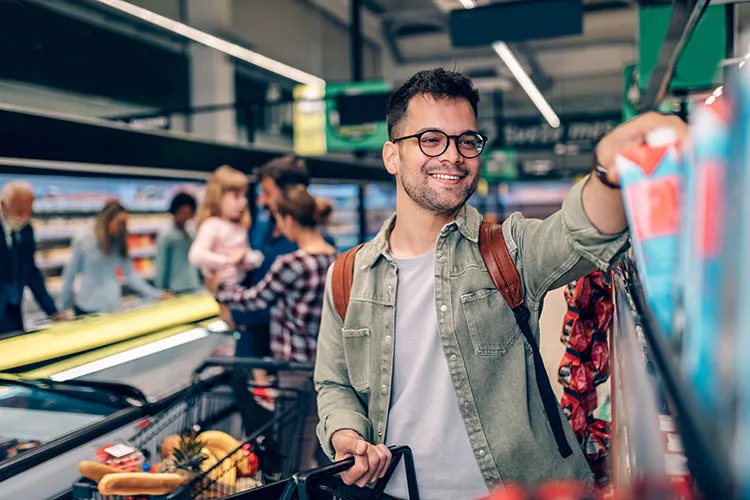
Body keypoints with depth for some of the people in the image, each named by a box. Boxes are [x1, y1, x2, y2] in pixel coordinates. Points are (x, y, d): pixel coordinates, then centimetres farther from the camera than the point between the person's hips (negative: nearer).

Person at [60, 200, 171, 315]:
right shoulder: (82, 240, -7)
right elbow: (70, 274, -1)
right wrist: (63, 306, 3)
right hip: (87, 308, -3)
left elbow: (130, 275, 4)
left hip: (113, 307, 3)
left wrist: (156, 294, -2)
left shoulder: (118, 243, 4)